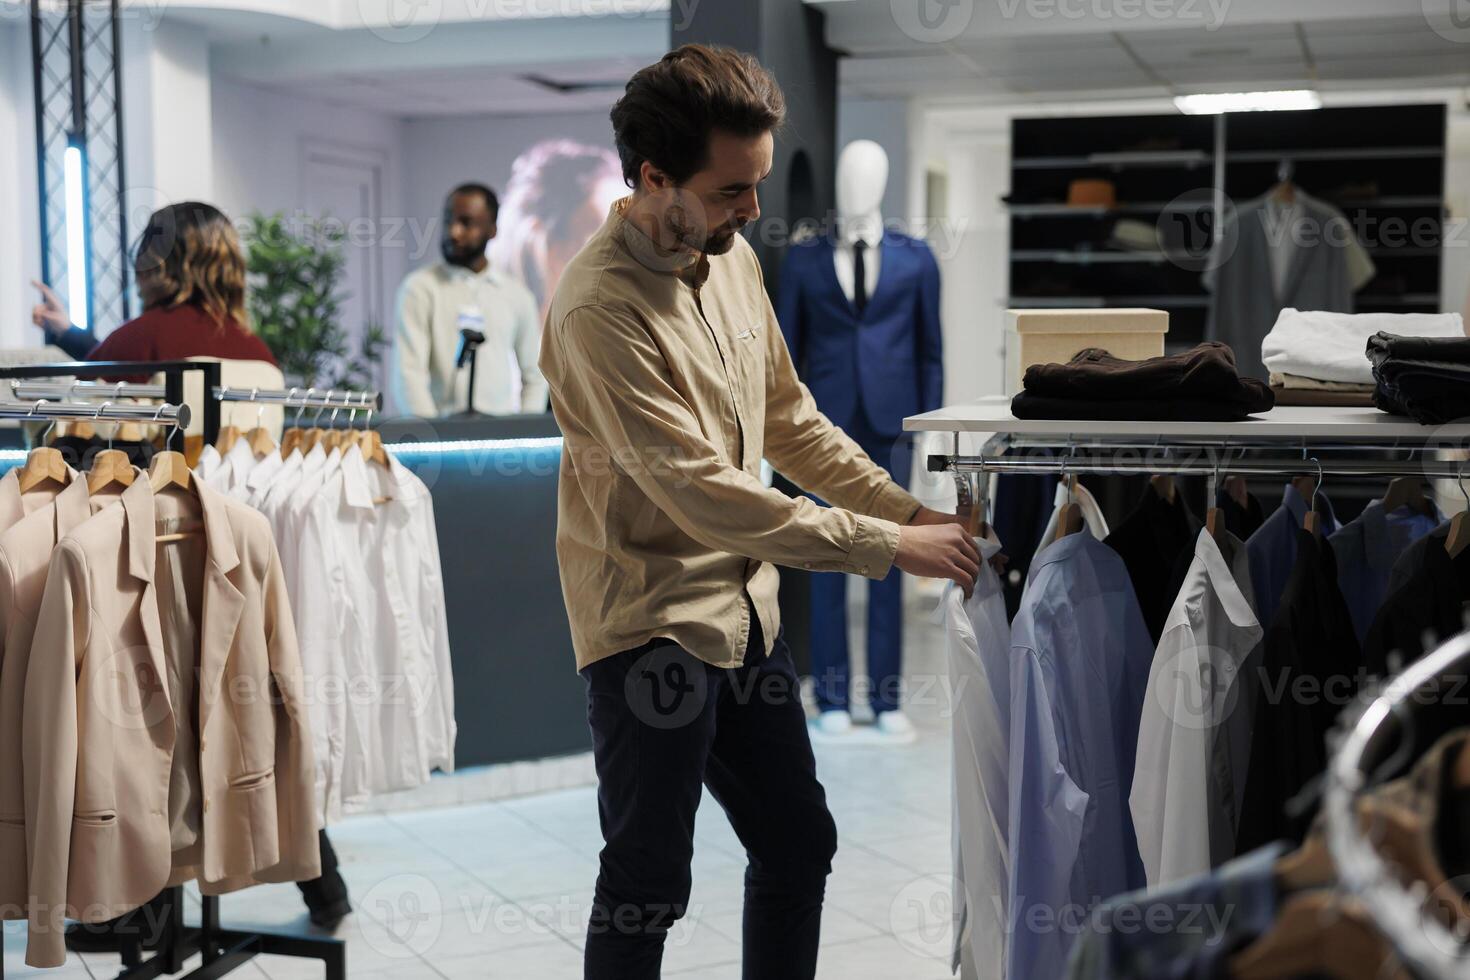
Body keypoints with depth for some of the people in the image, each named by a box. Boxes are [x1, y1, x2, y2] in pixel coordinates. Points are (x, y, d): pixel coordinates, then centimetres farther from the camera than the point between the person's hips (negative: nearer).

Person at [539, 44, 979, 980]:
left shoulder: (733, 258, 4)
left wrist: (911, 510, 3)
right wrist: (887, 547, -21)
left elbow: (790, 418, 14)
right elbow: (702, 494, -25)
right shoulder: (600, 308, -22)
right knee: (649, 884, 1)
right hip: (652, 629, -8)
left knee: (800, 848, 17)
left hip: (747, 614, 8)